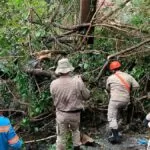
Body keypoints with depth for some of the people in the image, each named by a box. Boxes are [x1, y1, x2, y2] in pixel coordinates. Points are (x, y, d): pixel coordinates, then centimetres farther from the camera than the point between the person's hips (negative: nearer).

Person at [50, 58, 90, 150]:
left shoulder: (54, 84, -15)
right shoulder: (77, 81, -19)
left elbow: (54, 98, 1)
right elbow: (86, 96, -4)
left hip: (61, 114, 0)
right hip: (75, 114, 0)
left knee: (61, 136, 14)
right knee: (75, 130, 29)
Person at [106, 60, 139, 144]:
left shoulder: (110, 78, -4)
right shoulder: (128, 76, 4)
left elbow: (108, 89, 12)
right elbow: (136, 86, 3)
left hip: (115, 100, -5)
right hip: (126, 101, 6)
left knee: (112, 118, 1)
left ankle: (116, 137, -4)